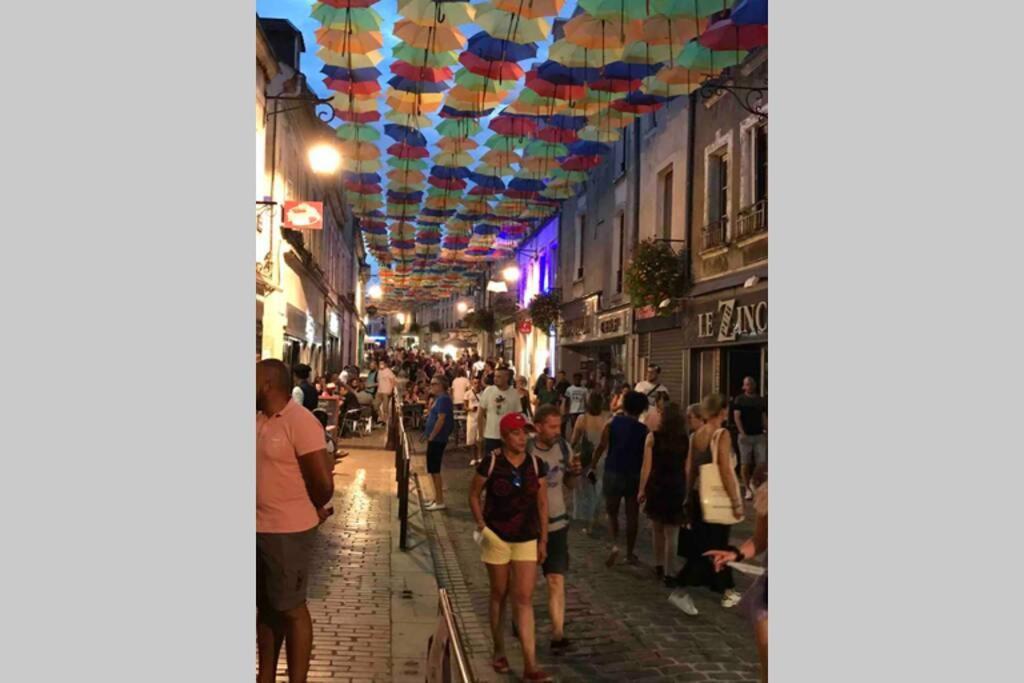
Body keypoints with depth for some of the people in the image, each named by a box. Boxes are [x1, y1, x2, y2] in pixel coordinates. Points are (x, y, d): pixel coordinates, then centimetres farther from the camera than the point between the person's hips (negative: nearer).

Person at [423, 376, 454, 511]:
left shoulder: (443, 399, -16)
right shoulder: (439, 398, 15)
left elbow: (441, 420, -23)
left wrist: (431, 437, -18)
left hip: (437, 439, -10)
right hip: (435, 439, 10)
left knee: (434, 469, -6)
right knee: (433, 469, 15)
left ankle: (440, 501, 0)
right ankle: (437, 498, 23)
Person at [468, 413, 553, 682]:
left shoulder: (535, 464, -2)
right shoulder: (491, 462, -10)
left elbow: (542, 503, 5)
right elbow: (474, 494, 0)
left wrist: (543, 539, 5)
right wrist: (481, 524, -11)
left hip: (527, 539, 2)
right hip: (497, 538, -1)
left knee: (524, 599, -2)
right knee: (499, 595, 13)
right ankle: (499, 652, 31)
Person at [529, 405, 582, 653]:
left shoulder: (564, 448, -2)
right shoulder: (524, 451, -16)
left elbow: (571, 484, 9)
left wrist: (576, 472, -11)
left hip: (556, 524, 2)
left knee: (556, 580, -2)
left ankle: (558, 634, 4)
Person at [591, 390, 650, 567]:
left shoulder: (612, 423, -2)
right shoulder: (643, 430, -4)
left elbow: (601, 447, -9)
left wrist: (593, 466, -3)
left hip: (613, 473, 1)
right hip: (635, 475, 0)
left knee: (612, 513, 15)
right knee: (632, 516, 10)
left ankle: (615, 544, -7)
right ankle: (630, 554, 17)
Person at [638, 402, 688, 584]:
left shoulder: (653, 437, -5)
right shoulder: (687, 440, -3)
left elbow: (646, 467, -6)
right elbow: (687, 470, -3)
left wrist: (642, 489, 2)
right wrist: (687, 493, 4)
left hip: (656, 487, 0)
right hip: (677, 488, 0)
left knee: (658, 530, 20)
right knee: (671, 534, 6)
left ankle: (659, 566, 27)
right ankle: (668, 573, 6)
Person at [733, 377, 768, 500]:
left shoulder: (761, 400, 13)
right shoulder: (740, 399, 2)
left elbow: (764, 417, 14)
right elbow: (736, 417, -5)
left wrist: (766, 430, 1)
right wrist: (742, 432, -15)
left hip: (759, 435, 3)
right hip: (745, 436, -3)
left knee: (762, 463, -3)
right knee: (745, 463, -1)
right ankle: (747, 488, 6)